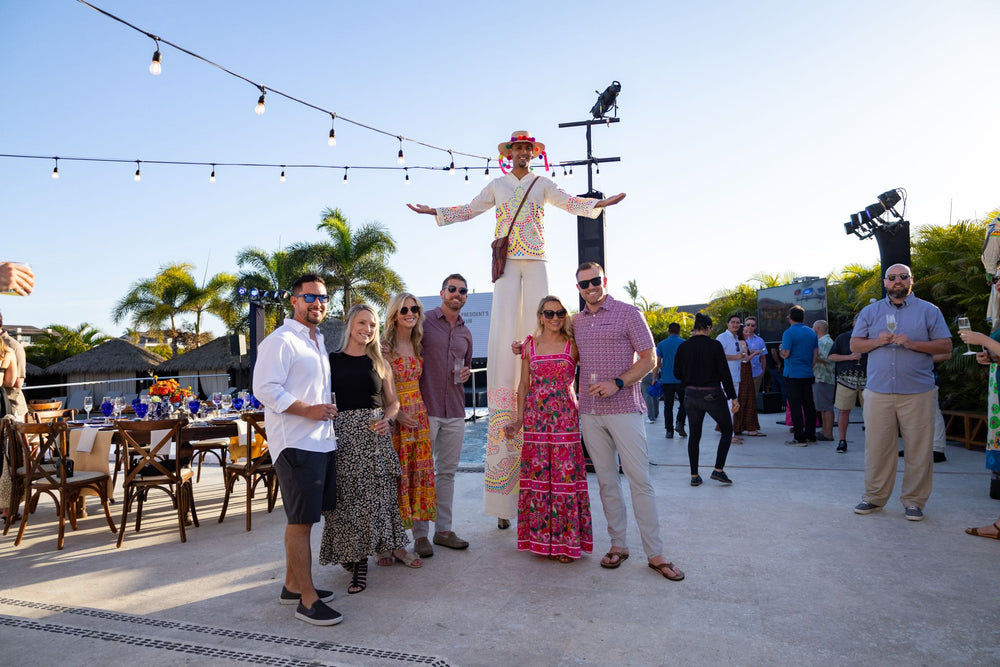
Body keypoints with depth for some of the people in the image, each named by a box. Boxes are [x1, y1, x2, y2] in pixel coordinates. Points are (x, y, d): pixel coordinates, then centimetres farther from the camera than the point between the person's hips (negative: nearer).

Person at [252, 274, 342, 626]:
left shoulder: (318, 340, 19)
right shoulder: (280, 340, -10)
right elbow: (264, 389, -18)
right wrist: (308, 409, -20)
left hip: (322, 441, 9)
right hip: (296, 443, -9)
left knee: (303, 518, 16)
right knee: (300, 520, -4)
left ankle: (293, 585, 29)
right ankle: (308, 600, 3)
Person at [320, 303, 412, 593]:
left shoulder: (379, 363, 9)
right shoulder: (332, 360, 2)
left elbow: (393, 401, 12)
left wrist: (387, 418, -7)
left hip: (376, 435, 2)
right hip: (344, 434, -2)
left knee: (380, 494, 6)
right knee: (349, 497, 1)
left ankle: (393, 546, 20)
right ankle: (357, 561, 15)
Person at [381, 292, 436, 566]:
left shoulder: (418, 345, 12)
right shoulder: (383, 346, -8)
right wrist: (397, 413, -16)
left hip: (418, 416, 6)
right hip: (392, 418, -6)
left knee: (415, 475, 6)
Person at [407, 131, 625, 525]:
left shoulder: (543, 186, 16)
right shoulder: (496, 186, 17)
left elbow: (571, 204, 15)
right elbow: (468, 210, 21)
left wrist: (599, 203, -2)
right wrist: (434, 212, 13)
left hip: (535, 262, 0)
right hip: (506, 263, 0)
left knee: (536, 323, -8)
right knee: (504, 328, -9)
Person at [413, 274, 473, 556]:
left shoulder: (466, 333, 16)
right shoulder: (423, 322, -1)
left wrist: (467, 372, 6)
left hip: (455, 411, 5)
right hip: (426, 408, -5)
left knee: (448, 471, 10)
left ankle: (444, 529, 20)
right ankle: (420, 534, 8)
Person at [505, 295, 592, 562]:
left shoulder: (573, 345, 3)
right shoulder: (529, 345, 8)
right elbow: (524, 385, 11)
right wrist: (519, 419, 8)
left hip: (565, 417, -2)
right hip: (536, 417, 2)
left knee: (565, 475, -2)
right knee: (537, 476, 4)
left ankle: (566, 540, 11)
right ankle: (540, 538, 18)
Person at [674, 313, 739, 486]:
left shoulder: (683, 347, -2)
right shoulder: (715, 345, -11)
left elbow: (677, 372, 4)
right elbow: (724, 373, -11)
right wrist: (733, 397, -5)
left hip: (691, 395, 4)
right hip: (712, 395, -4)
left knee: (694, 435, 12)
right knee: (727, 430, 15)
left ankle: (694, 476, 13)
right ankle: (718, 470, 8)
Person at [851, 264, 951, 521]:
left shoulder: (928, 311, 8)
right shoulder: (870, 312, 13)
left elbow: (946, 346, 3)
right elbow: (854, 345, 11)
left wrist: (914, 344, -13)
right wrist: (876, 341, -9)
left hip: (917, 393, -1)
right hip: (878, 392, 1)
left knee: (918, 449, 2)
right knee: (877, 447, 4)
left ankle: (914, 501, 14)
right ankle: (874, 497, 14)